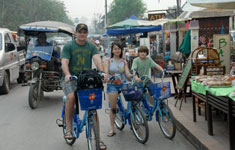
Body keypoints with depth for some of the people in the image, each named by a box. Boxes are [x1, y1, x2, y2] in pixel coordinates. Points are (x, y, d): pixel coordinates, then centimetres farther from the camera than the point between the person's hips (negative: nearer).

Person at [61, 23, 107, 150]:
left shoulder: (91, 47, 7)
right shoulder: (68, 46, -1)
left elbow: (97, 59, -10)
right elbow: (64, 62, -13)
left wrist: (102, 72, -30)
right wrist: (67, 74, -34)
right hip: (70, 79, -2)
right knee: (71, 97, -32)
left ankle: (98, 139, 2)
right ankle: (68, 128, -15)